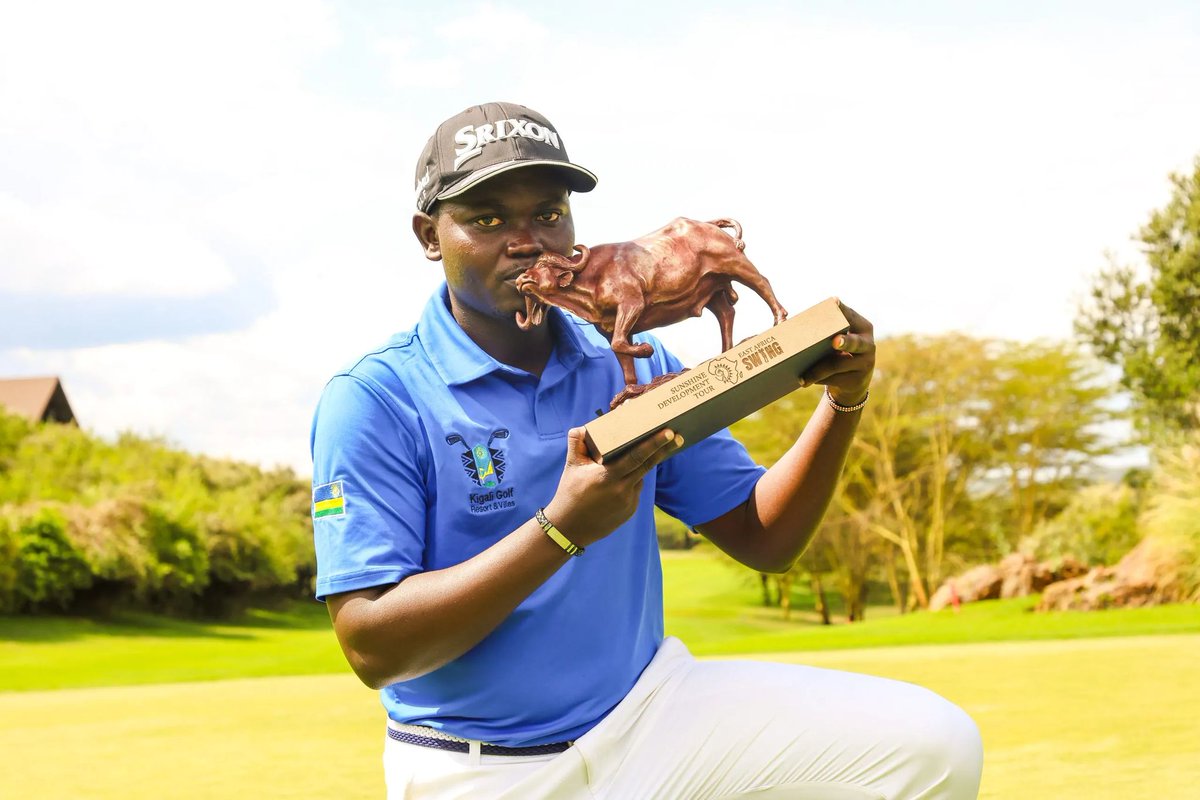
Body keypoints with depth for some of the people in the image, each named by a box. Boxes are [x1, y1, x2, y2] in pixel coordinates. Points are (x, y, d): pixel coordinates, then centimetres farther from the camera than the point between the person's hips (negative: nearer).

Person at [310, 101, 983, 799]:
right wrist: (562, 530, -28)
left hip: (650, 710, 4)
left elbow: (763, 538, 6)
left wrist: (844, 400, -9)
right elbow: (372, 647, -20)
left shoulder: (637, 368, 5)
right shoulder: (375, 400, -12)